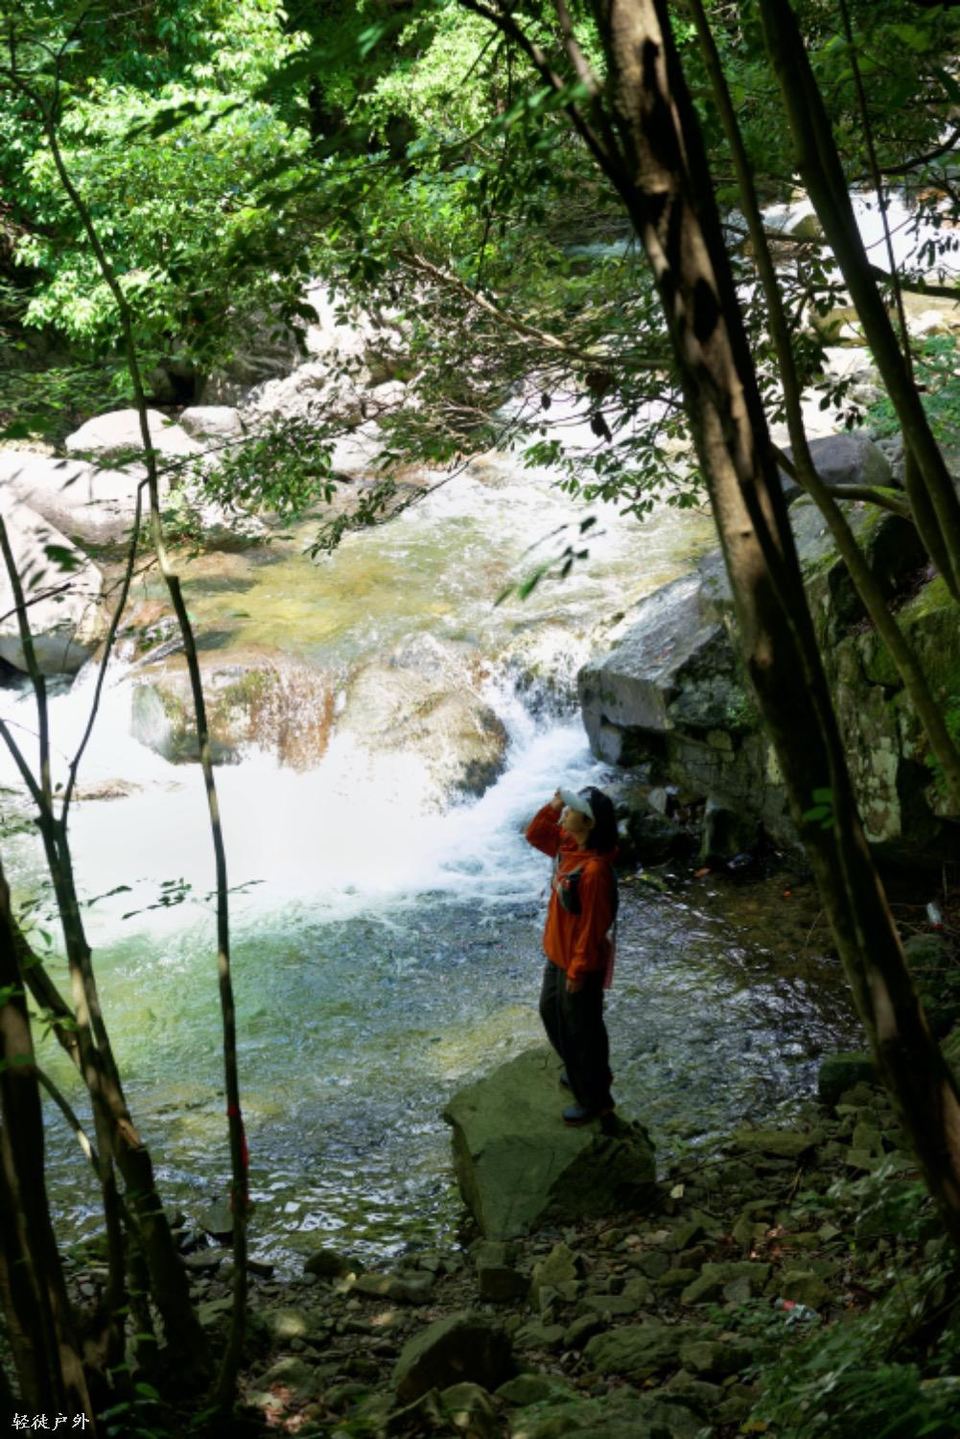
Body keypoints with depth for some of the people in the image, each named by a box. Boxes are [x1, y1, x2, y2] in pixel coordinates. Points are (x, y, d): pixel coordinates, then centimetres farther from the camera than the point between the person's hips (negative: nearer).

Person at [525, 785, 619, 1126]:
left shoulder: (594, 870, -32)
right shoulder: (568, 845, -6)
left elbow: (592, 927, -26)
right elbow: (535, 834, 12)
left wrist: (578, 971, -19)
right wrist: (552, 806, -6)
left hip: (580, 963, -10)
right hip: (558, 954, 10)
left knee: (581, 1029, 8)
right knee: (551, 1011, 27)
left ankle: (594, 1099, 27)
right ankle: (583, 1072, 48)